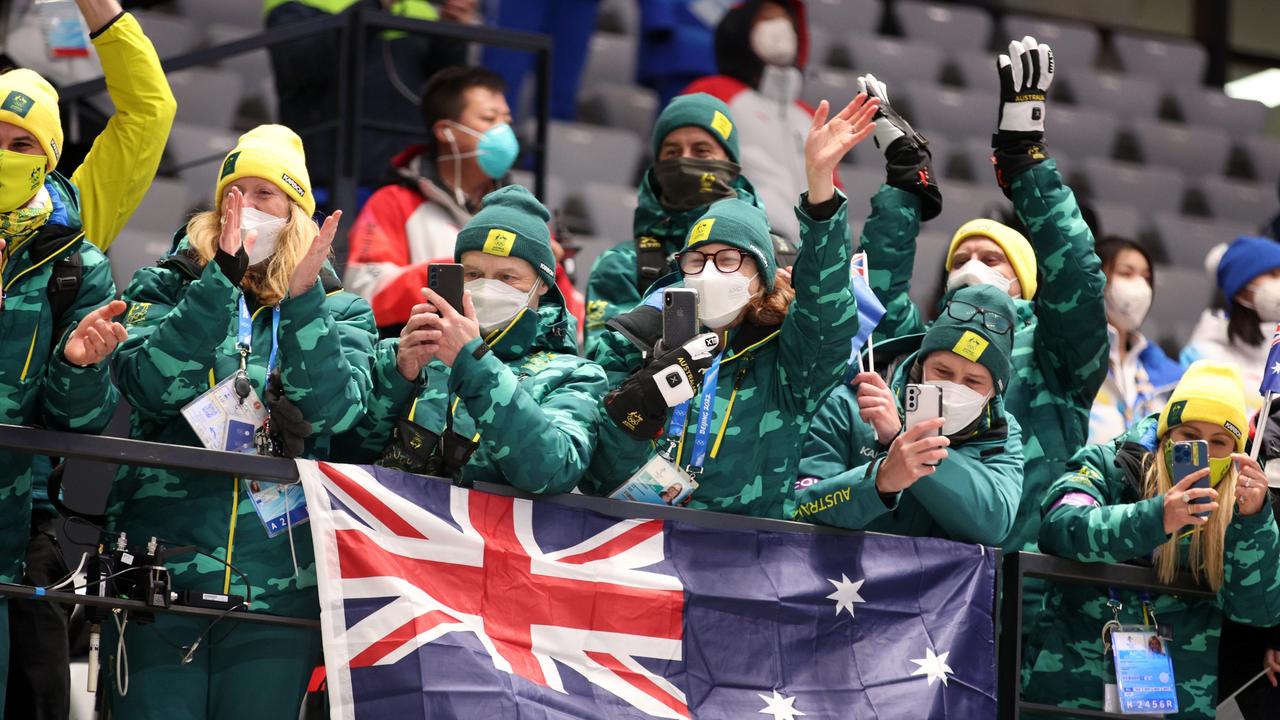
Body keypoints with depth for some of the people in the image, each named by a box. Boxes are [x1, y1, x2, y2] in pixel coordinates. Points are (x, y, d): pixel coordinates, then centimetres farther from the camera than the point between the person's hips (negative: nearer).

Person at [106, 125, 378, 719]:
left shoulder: (340, 311, 10)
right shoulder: (163, 289, 9)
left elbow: (334, 412, -8)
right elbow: (152, 386, -11)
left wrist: (302, 300, -17)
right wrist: (220, 281, -18)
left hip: (279, 585, 1)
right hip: (159, 570, -1)